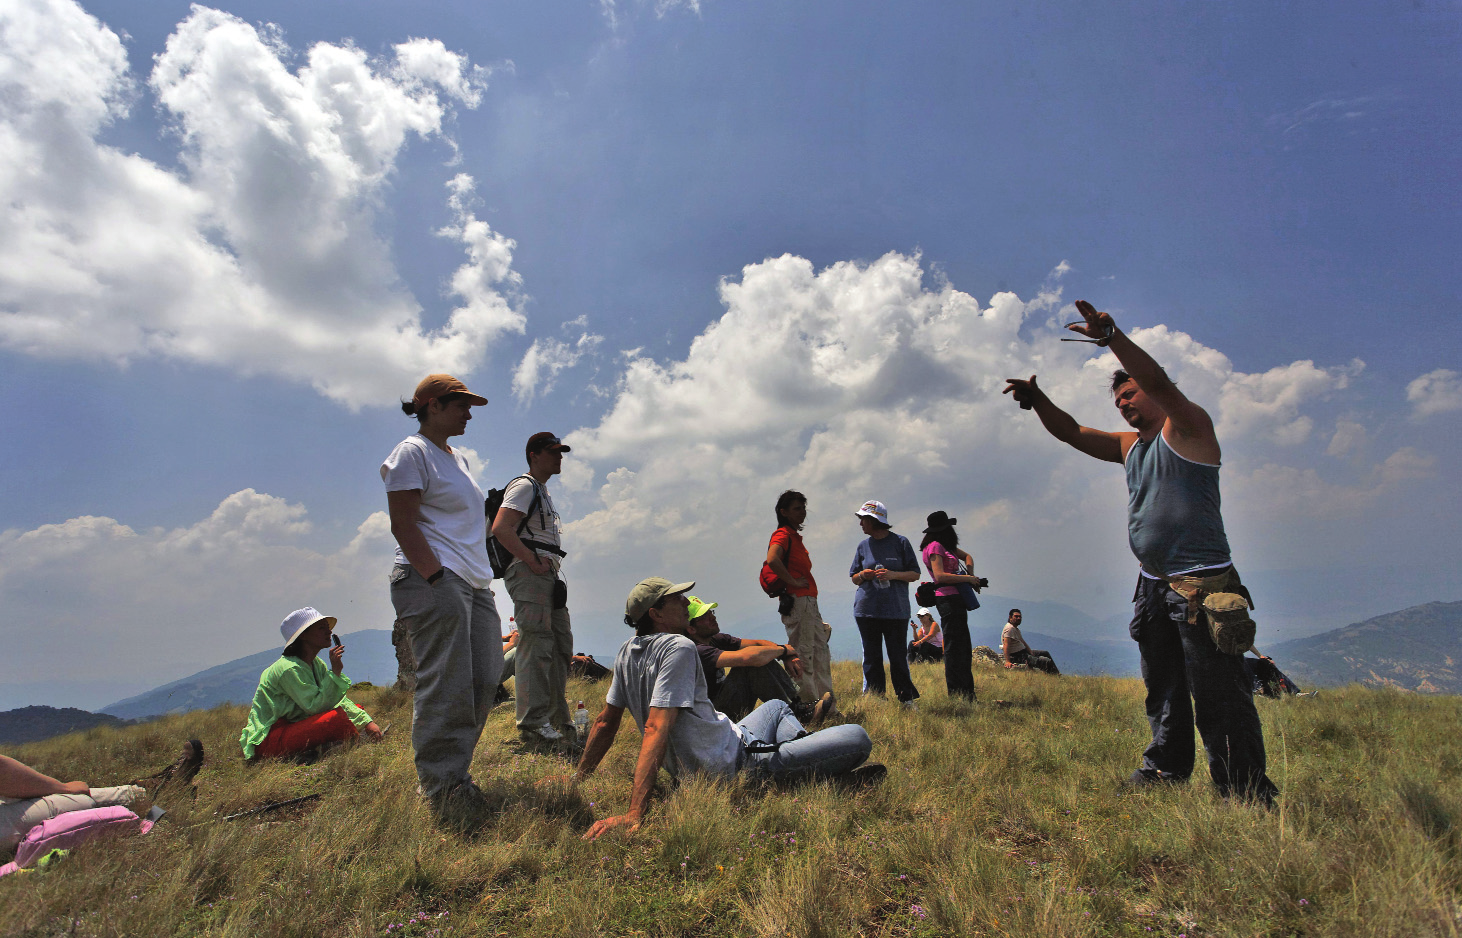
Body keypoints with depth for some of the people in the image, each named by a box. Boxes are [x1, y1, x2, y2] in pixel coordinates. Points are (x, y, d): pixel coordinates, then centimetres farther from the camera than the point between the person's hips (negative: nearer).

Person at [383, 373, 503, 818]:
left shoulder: (459, 459, 24)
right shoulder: (411, 452, -3)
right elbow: (403, 523, -12)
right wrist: (438, 578, -20)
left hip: (475, 584, 9)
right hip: (433, 582, -9)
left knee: (483, 685, 4)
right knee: (446, 689, -8)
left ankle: (452, 774, 17)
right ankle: (442, 790, 2)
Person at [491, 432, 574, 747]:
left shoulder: (543, 489, 25)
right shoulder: (524, 486, -6)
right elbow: (501, 528, -20)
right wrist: (533, 561, -20)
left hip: (548, 575, 10)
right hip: (528, 573, -10)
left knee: (561, 644, 12)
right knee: (536, 645, -13)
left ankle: (558, 719, 20)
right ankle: (532, 723, -10)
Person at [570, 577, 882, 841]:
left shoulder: (627, 652, 4)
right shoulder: (678, 647, -22)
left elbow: (605, 723, 9)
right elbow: (656, 729, -31)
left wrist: (577, 781, 20)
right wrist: (634, 815, -36)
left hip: (689, 770, 10)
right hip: (732, 766, -10)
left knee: (776, 706, 34)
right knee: (857, 737, -15)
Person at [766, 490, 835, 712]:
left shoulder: (795, 536, 21)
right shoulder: (783, 534, -9)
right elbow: (772, 559, -29)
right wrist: (794, 582, -20)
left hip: (809, 603, 10)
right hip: (797, 602, -10)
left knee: (821, 653, 13)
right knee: (803, 655, -5)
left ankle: (829, 707, 21)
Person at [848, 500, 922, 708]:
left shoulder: (900, 542, 2)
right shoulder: (863, 545, 11)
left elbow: (915, 574, 3)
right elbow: (854, 578, 17)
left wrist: (893, 575, -13)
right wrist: (863, 575, -5)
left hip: (895, 610, -3)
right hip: (866, 609, 3)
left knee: (898, 656, 0)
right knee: (871, 658, 6)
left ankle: (907, 699, 12)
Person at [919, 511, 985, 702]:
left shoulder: (946, 546, 18)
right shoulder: (935, 546, -10)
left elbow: (966, 556, 30)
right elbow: (940, 576, -20)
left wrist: (970, 574, 10)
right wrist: (968, 579, -12)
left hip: (956, 600, 10)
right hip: (949, 599, -10)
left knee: (963, 649, 12)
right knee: (954, 647, -9)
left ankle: (967, 695, 17)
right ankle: (955, 694, -7)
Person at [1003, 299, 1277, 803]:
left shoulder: (1188, 427, -3)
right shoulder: (1129, 445, 18)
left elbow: (1159, 381, -20)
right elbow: (1071, 432, 17)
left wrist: (1111, 335, -30)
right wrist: (1037, 400, 1)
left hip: (1201, 584, -8)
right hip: (1153, 586, 8)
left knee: (1218, 694, -6)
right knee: (1162, 688, 15)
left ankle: (1247, 791, 4)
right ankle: (1165, 769, 26)